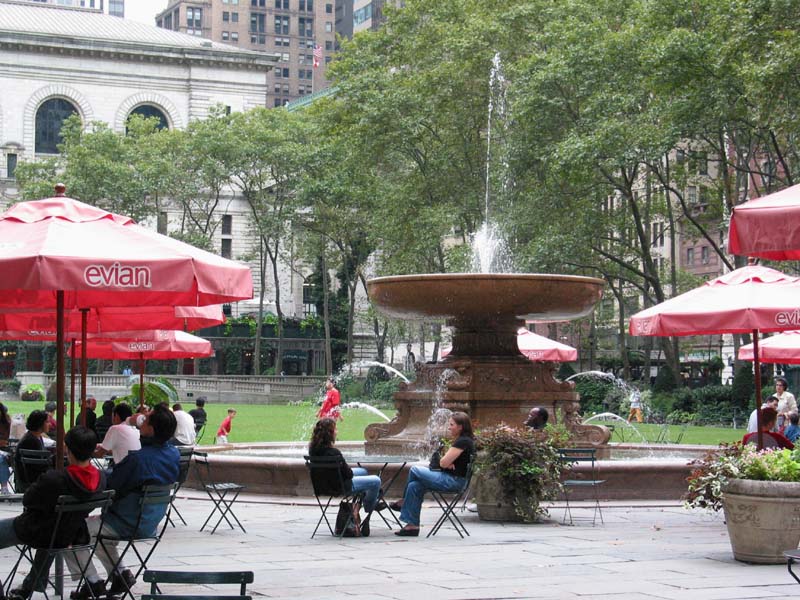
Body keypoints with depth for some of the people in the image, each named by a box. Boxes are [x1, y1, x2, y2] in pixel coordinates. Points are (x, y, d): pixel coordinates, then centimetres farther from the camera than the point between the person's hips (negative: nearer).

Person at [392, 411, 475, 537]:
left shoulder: (463, 441, -15)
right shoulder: (460, 440, 18)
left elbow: (443, 463, -18)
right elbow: (445, 463, 15)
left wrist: (446, 463, 4)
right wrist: (448, 464, -7)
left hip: (454, 481, -10)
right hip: (451, 478, 10)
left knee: (414, 470, -6)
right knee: (414, 486, -1)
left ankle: (404, 502, 18)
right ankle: (413, 525, -3)